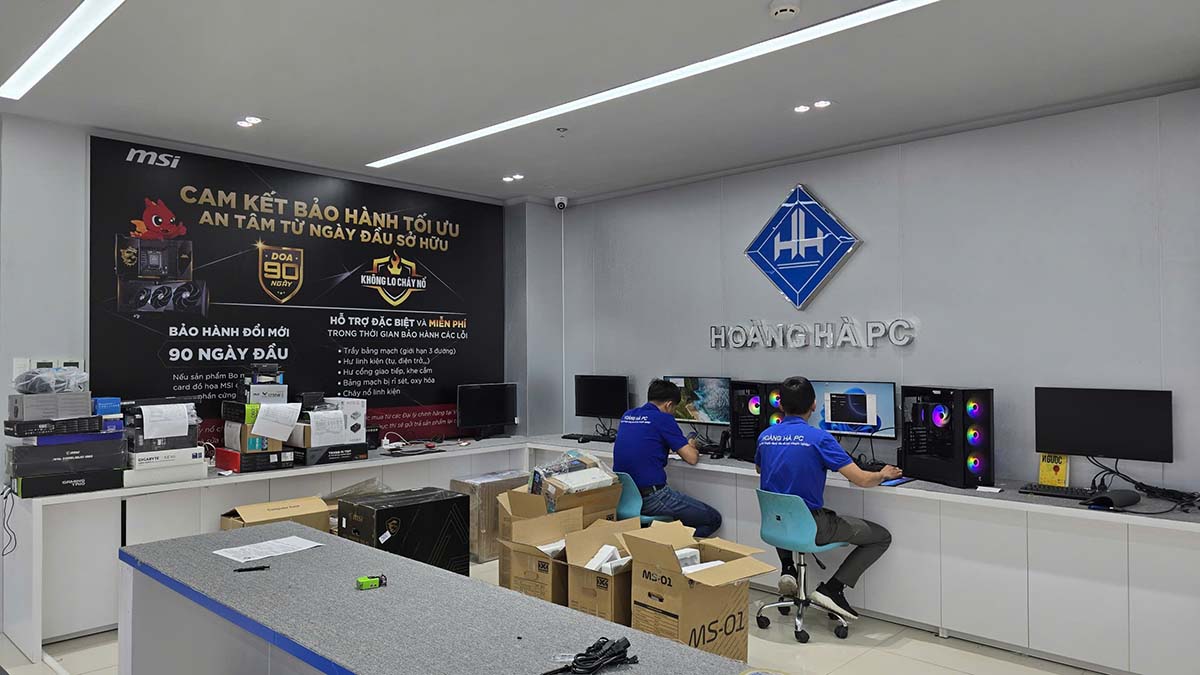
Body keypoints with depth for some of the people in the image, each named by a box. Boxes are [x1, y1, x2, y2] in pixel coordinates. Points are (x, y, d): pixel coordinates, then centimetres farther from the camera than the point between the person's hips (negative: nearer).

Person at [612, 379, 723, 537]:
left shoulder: (627, 416, 12)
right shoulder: (663, 419, -8)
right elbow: (692, 458, -7)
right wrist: (691, 446, 15)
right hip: (651, 497, -8)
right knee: (713, 519, 3)